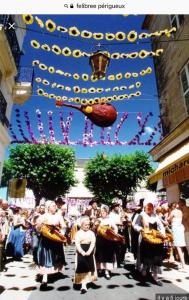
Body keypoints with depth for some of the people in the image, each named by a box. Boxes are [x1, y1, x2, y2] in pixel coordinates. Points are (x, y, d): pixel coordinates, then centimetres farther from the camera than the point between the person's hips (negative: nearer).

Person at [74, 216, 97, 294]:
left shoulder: (91, 233, 3)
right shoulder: (78, 233, -2)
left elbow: (93, 243, -4)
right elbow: (77, 244, -9)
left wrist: (89, 251, -18)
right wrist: (82, 252, -20)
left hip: (89, 252, 2)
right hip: (81, 252, -1)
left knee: (88, 267, 2)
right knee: (81, 267, -1)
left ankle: (84, 284, 11)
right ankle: (83, 284, 17)